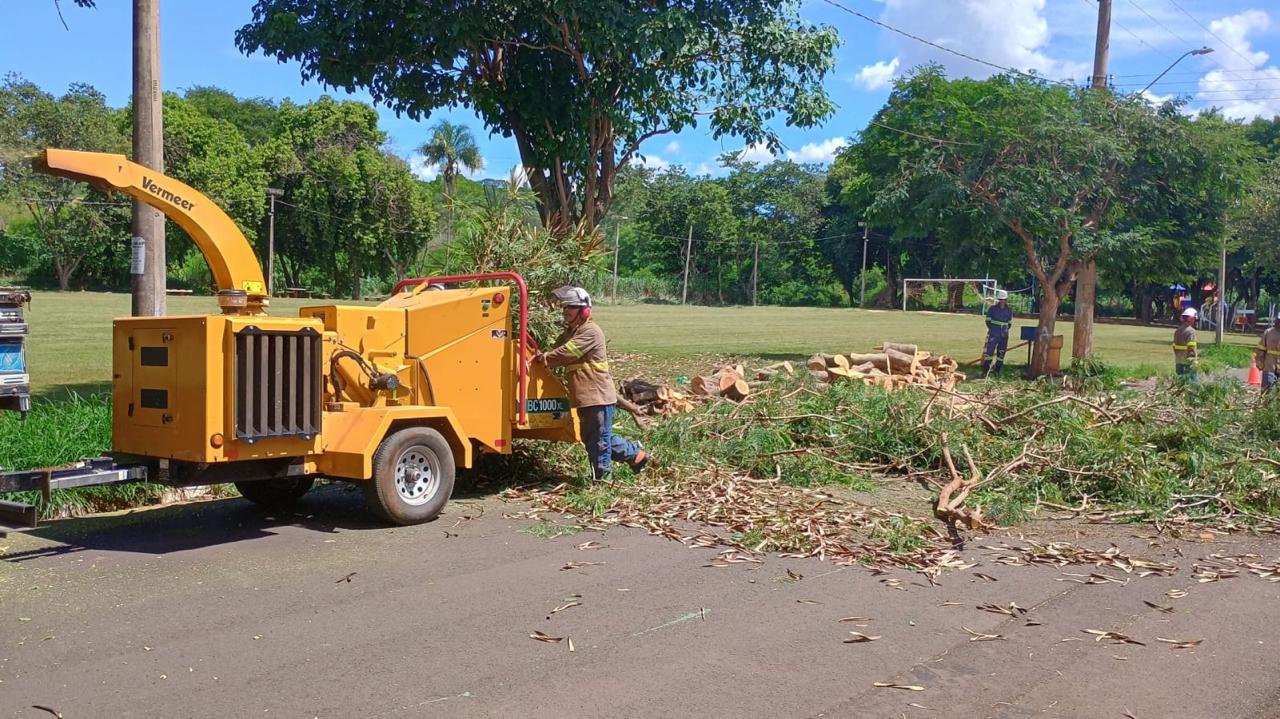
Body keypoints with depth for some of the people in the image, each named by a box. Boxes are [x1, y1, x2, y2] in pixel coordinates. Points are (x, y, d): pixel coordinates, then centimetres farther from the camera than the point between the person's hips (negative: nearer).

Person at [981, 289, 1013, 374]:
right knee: (989, 351, -12)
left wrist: (1006, 329, 6)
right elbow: (988, 320, 4)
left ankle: (997, 371, 17)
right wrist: (992, 329, -1)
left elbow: (1010, 322, 17)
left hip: (1004, 335, 3)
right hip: (993, 335, -3)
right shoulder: (993, 308, -1)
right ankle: (985, 371, -10)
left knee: (1001, 354, 7)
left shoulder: (1009, 310, 7)